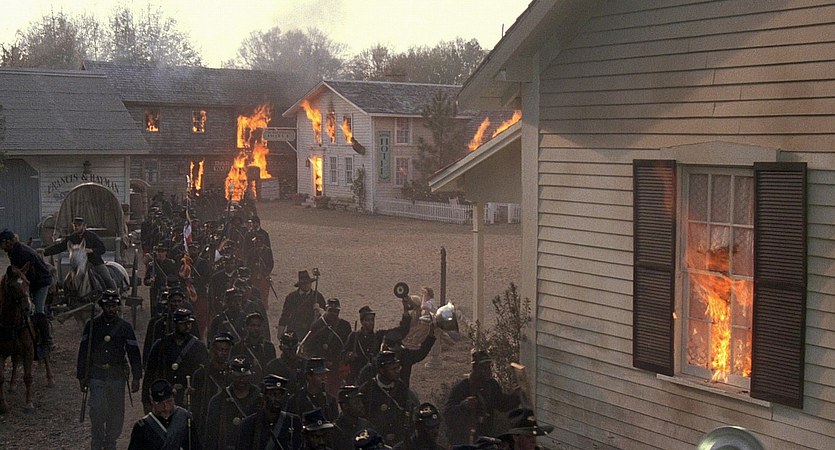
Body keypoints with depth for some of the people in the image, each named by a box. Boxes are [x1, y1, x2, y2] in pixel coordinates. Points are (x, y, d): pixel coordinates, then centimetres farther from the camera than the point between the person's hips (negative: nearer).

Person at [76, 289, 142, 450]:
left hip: (117, 377, 1)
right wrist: (81, 376, 1)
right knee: (97, 411, -9)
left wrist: (136, 377, -1)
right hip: (96, 376, -1)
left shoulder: (125, 327, 1)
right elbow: (83, 351, 4)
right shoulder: (91, 325, 0)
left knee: (116, 413, 8)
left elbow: (134, 353, 3)